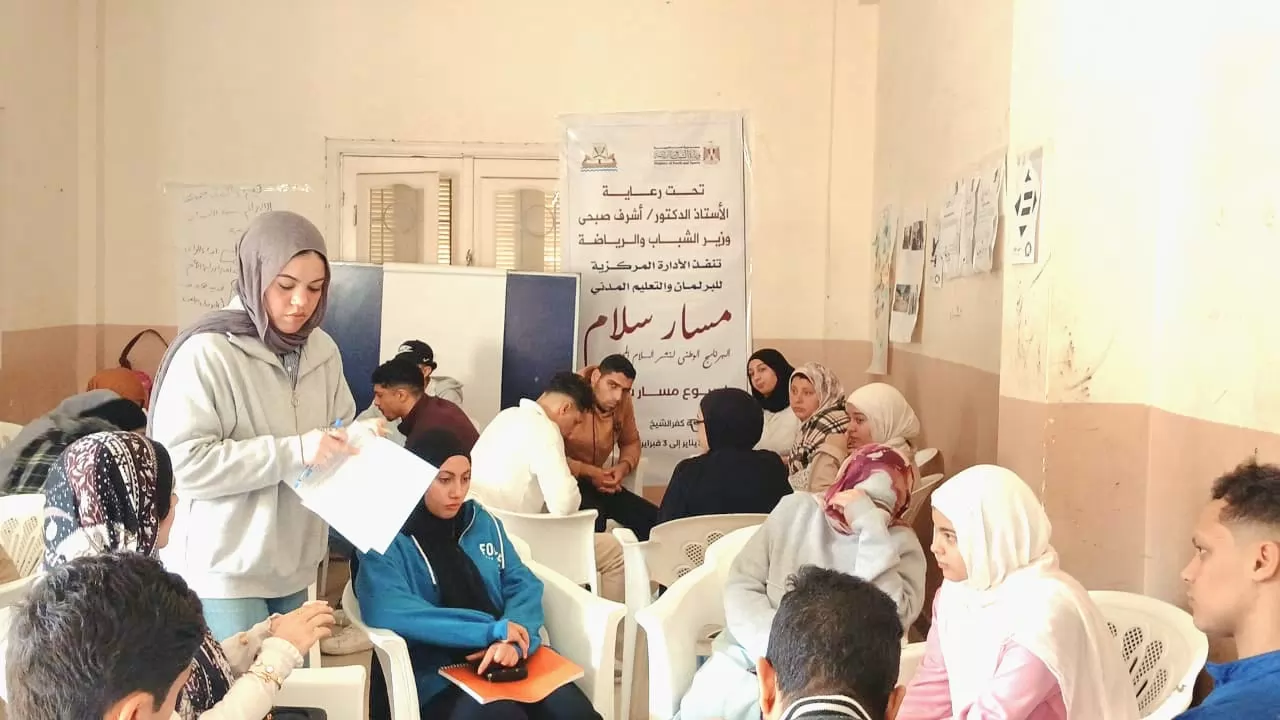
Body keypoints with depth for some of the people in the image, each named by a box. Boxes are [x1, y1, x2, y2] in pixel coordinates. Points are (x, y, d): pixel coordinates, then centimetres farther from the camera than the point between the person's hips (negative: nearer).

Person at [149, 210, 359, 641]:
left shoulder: (322, 350, 5)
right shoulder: (207, 352, -16)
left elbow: (340, 428, 15)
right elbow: (181, 461, -21)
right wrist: (292, 452, -24)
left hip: (293, 566, 7)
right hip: (225, 571, -6)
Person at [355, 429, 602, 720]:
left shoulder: (483, 522, 14)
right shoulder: (386, 539, -2)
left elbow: (523, 585, 8)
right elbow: (388, 611, -19)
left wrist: (512, 641, -15)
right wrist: (492, 631, -19)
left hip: (506, 660, 4)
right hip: (438, 676, -4)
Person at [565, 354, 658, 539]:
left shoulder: (623, 402, -1)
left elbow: (631, 442, 17)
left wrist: (624, 466, -6)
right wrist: (588, 472, -25)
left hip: (595, 480, 7)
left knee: (652, 519, -7)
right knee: (593, 517, -35)